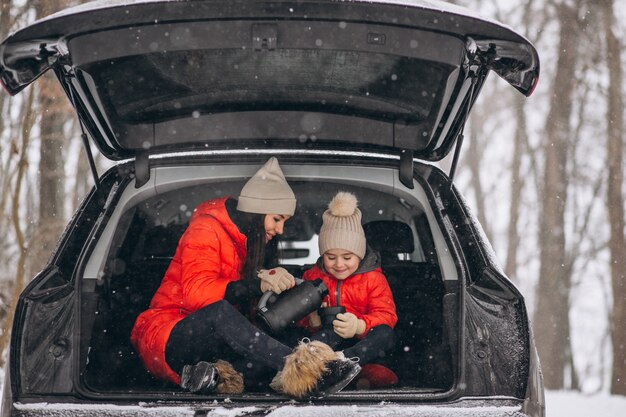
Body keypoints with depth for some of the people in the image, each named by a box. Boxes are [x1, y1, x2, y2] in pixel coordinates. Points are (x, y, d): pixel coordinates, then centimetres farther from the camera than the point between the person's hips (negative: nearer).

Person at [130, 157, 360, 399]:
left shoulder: (246, 242, 20)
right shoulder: (206, 230, -6)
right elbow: (195, 292, -23)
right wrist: (258, 284, -32)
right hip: (166, 340, -8)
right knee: (219, 310, -39)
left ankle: (217, 374, -42)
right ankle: (298, 369, -54)